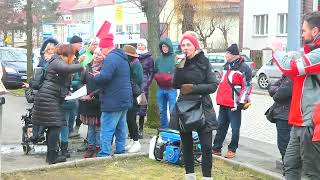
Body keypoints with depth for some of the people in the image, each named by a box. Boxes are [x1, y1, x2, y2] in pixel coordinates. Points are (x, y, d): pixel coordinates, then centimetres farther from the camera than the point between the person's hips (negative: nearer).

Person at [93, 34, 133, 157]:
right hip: (125, 100, 10)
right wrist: (100, 74, 10)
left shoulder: (111, 58, -16)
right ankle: (120, 151, 22)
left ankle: (103, 155, -7)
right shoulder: (122, 58, 16)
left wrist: (96, 76, -7)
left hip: (113, 101, -10)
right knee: (121, 128, 15)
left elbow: (104, 77, -27)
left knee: (106, 130, -6)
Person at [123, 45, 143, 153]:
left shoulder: (135, 64, -13)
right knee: (129, 118, 11)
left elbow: (137, 80, -19)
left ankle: (136, 143, -1)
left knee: (131, 118, -8)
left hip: (134, 96, -8)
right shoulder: (129, 63, 13)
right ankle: (132, 141, 19)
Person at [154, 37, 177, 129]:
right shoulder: (158, 59, 13)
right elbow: (155, 72, 21)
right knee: (162, 111, 12)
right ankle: (163, 129, 20)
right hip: (160, 89, 6)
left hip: (171, 88, -5)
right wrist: (157, 77, 4)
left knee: (173, 111, -7)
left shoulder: (175, 58, -4)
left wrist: (172, 78, -18)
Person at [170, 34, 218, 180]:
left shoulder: (204, 62, -4)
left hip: (202, 108, -3)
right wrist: (180, 67, -19)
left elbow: (213, 85, -7)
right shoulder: (181, 62, 4)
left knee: (206, 146, -7)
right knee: (186, 145, 10)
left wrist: (194, 88, -15)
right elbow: (176, 85, -8)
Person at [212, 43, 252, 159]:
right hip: (223, 103, 8)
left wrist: (240, 103, -15)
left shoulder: (244, 68, -9)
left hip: (234, 105, -8)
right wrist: (219, 99, 21)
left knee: (235, 128, 1)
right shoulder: (227, 66, 17)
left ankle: (232, 149, 11)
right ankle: (216, 148, 17)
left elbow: (247, 87, -12)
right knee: (221, 126, 11)